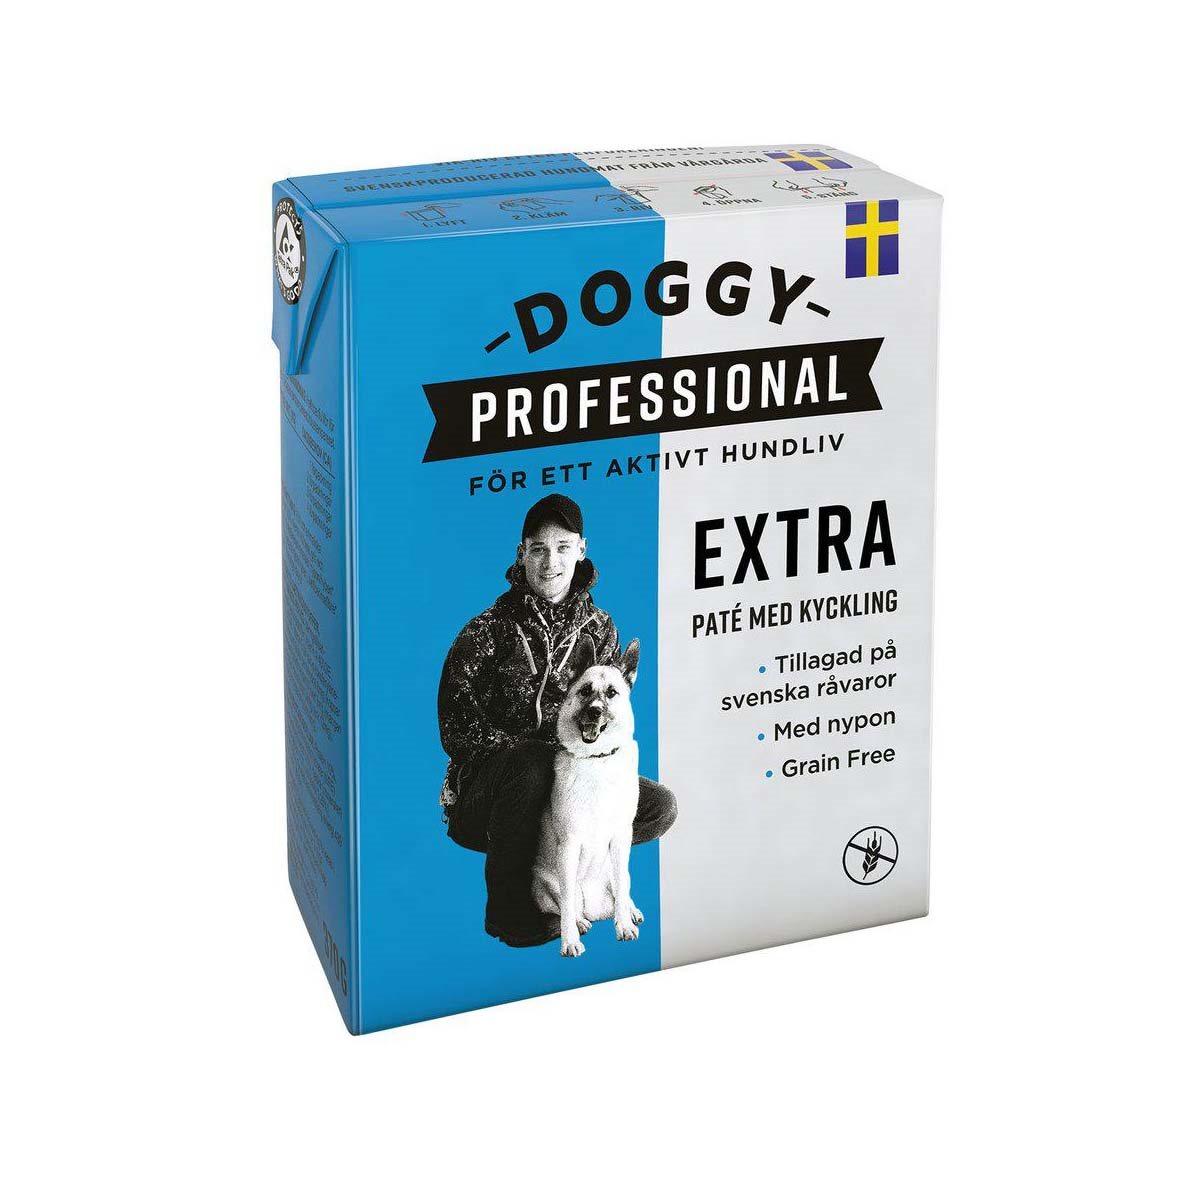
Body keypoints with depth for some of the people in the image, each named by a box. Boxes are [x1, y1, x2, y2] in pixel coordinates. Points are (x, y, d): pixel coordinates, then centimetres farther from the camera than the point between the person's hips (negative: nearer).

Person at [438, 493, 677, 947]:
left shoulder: (600, 628, 5)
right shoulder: (487, 631, -8)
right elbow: (456, 728, -12)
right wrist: (526, 748, -23)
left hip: (570, 778, 4)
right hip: (483, 782, -4)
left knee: (660, 807, -16)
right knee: (532, 766, -39)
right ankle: (506, 909, -22)